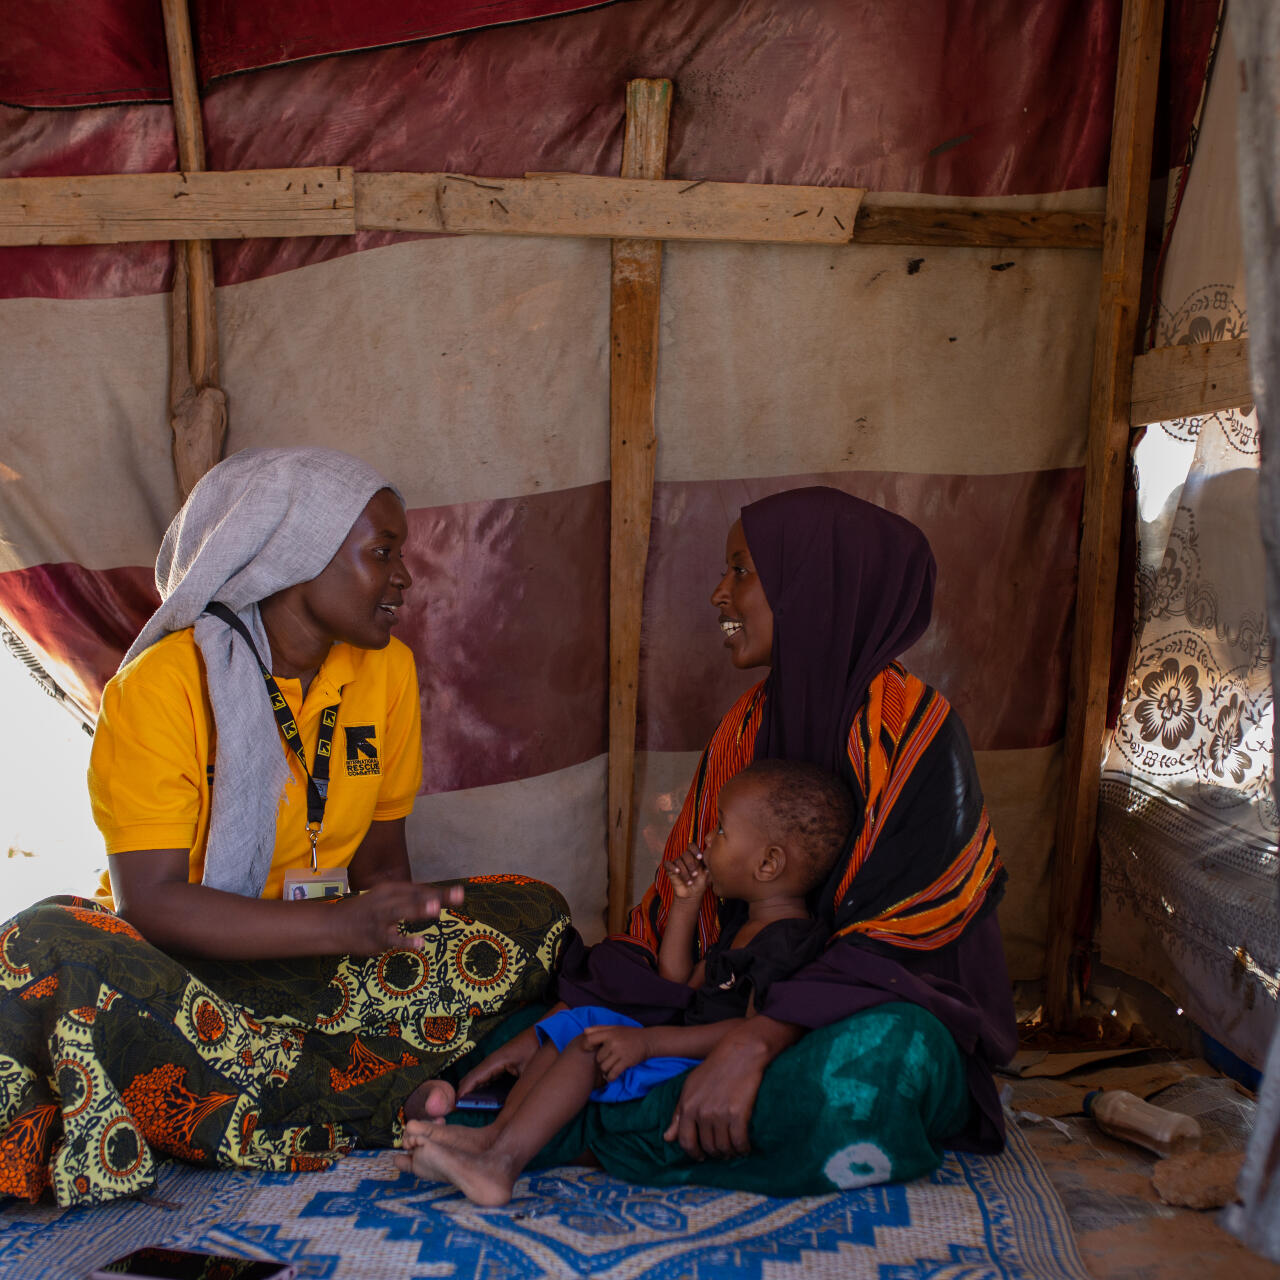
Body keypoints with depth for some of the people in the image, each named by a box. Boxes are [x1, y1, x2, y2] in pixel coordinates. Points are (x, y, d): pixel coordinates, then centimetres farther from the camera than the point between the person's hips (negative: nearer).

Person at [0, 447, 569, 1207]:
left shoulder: (387, 668, 0)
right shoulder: (162, 684, -15)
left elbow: (383, 850, 5)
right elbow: (147, 900, -22)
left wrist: (393, 916, -18)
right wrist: (342, 923, -33)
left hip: (327, 949, 4)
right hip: (180, 956, -4)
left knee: (534, 915, -15)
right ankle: (353, 1111, -24)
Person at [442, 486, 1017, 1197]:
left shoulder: (908, 724, -15)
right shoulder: (748, 726, 5)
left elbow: (897, 934, -22)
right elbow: (678, 908, 3)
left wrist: (754, 1044, -34)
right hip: (767, 1000, 5)